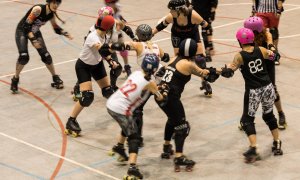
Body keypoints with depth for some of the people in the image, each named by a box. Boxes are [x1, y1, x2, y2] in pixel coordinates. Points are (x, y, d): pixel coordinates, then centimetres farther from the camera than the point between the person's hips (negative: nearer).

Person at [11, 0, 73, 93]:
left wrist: (65, 33, -13)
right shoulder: (38, 9, -32)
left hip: (35, 32, 6)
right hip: (22, 30, -6)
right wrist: (33, 40, -38)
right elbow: (26, 25, -31)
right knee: (24, 56, -21)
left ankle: (55, 78, 21)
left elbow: (56, 28, 6)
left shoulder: (52, 14, -11)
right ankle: (15, 80, -1)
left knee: (46, 56, 1)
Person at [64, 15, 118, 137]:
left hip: (97, 64, 7)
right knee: (87, 97, -17)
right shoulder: (93, 37, -34)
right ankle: (71, 122, -4)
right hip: (83, 66, -7)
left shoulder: (105, 36, -10)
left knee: (108, 90, 10)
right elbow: (102, 49, -51)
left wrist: (110, 61, -11)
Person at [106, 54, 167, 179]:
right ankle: (132, 168, -15)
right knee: (134, 138, -1)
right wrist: (164, 90, 29)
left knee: (127, 126, 33)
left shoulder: (136, 73, 9)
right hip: (121, 110, -7)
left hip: (111, 104, 7)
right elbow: (160, 98, 10)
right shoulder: (149, 83, -7)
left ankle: (119, 147, 48)